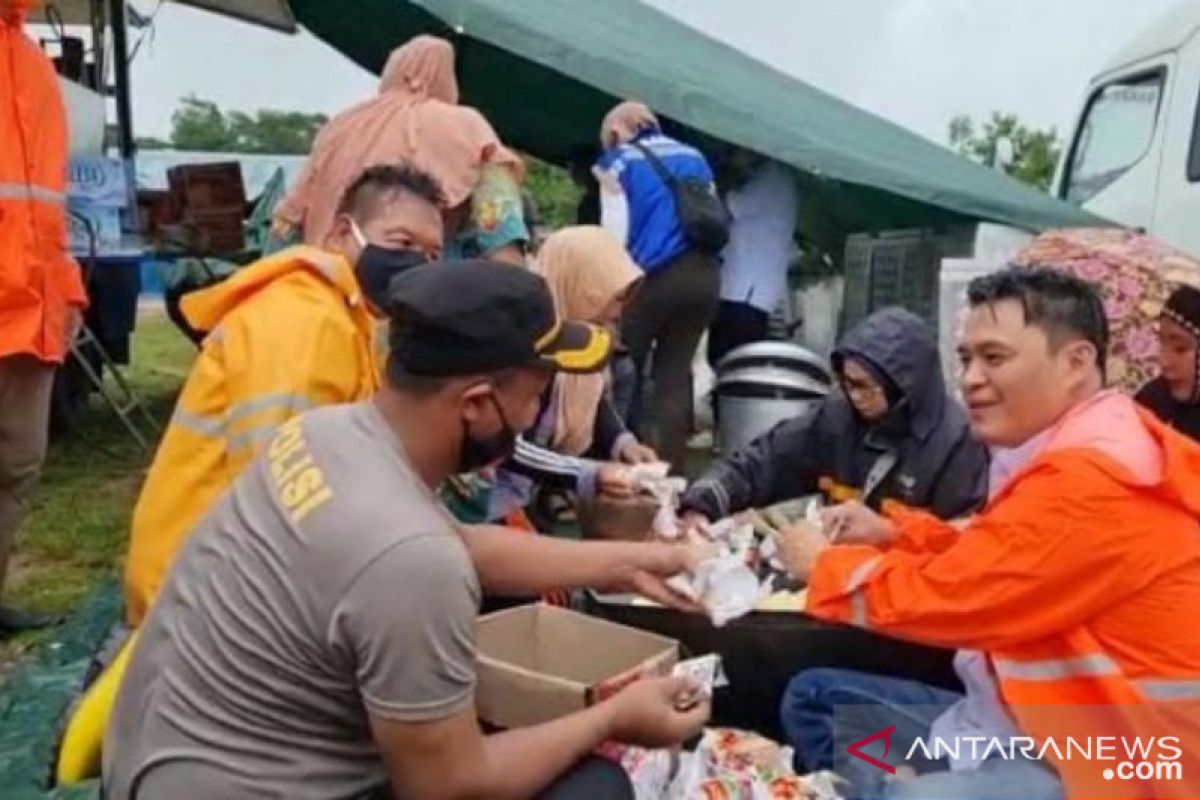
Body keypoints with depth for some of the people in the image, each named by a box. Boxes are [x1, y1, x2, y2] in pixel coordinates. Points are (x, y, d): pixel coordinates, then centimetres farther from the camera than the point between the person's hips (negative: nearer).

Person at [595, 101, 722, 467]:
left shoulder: (618, 162, 4)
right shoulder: (694, 157, 19)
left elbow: (616, 232, -3)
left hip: (653, 276, -5)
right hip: (704, 272, 5)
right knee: (676, 370, 9)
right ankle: (671, 465, 7)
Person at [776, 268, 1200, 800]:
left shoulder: (1093, 479, -23)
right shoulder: (1068, 457, 9)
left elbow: (945, 595, -20)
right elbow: (987, 557, 18)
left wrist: (823, 563, -4)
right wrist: (895, 534, 3)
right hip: (1020, 717, 11)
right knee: (815, 697, 12)